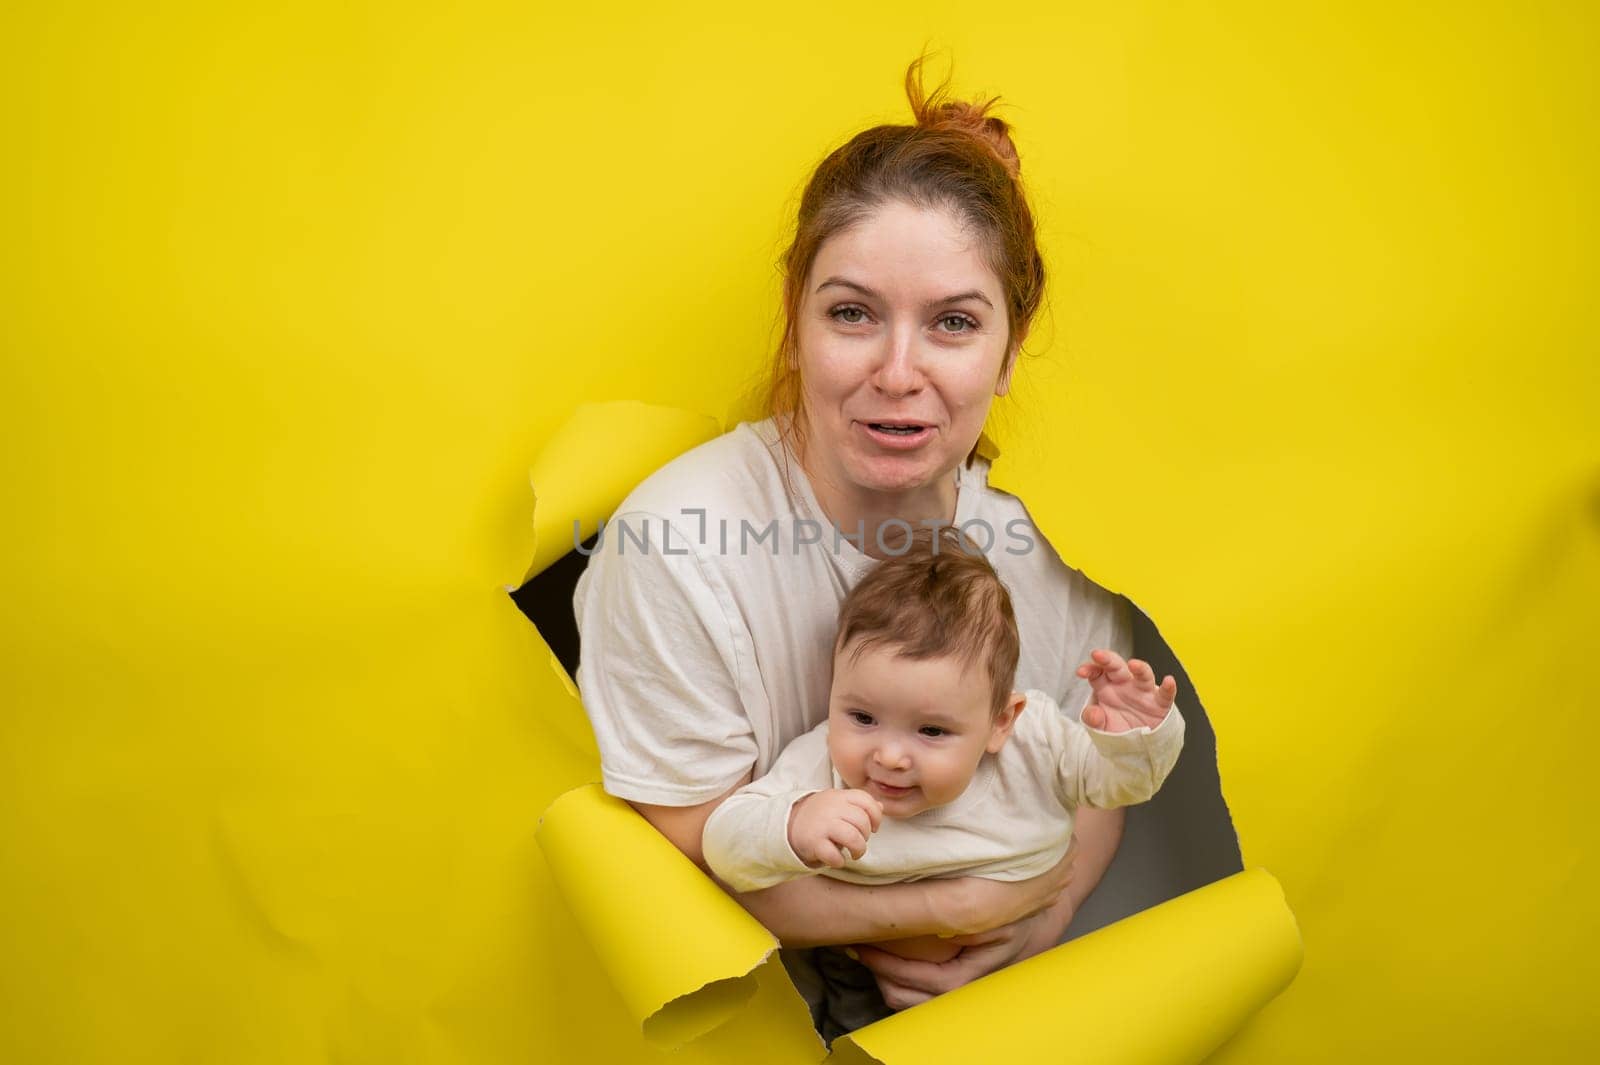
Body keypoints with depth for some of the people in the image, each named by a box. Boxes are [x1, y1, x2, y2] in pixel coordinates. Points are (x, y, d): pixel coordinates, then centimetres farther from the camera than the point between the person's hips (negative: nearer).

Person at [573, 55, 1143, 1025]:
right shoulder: (674, 551, -24)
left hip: (1000, 975, 5)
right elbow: (697, 866, -17)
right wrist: (981, 903, -19)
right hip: (758, 993, -4)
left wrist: (1048, 911, -15)